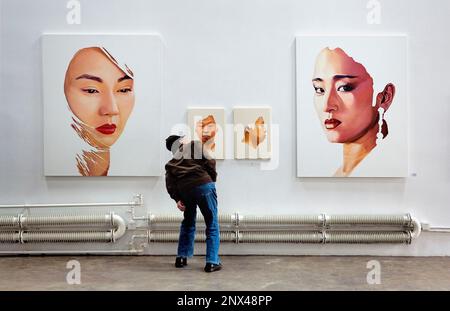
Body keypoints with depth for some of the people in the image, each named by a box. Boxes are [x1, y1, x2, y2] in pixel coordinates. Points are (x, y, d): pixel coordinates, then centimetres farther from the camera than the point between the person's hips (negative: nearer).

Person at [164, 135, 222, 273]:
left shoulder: (173, 160, 24)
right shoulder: (199, 145, 16)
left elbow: (169, 181, 9)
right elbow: (210, 162, 0)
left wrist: (177, 199, 4)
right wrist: (212, 179, 12)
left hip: (184, 189, 4)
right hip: (203, 185, -4)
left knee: (188, 222, 25)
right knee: (212, 224, 5)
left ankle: (181, 257, 28)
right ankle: (212, 262, 1)